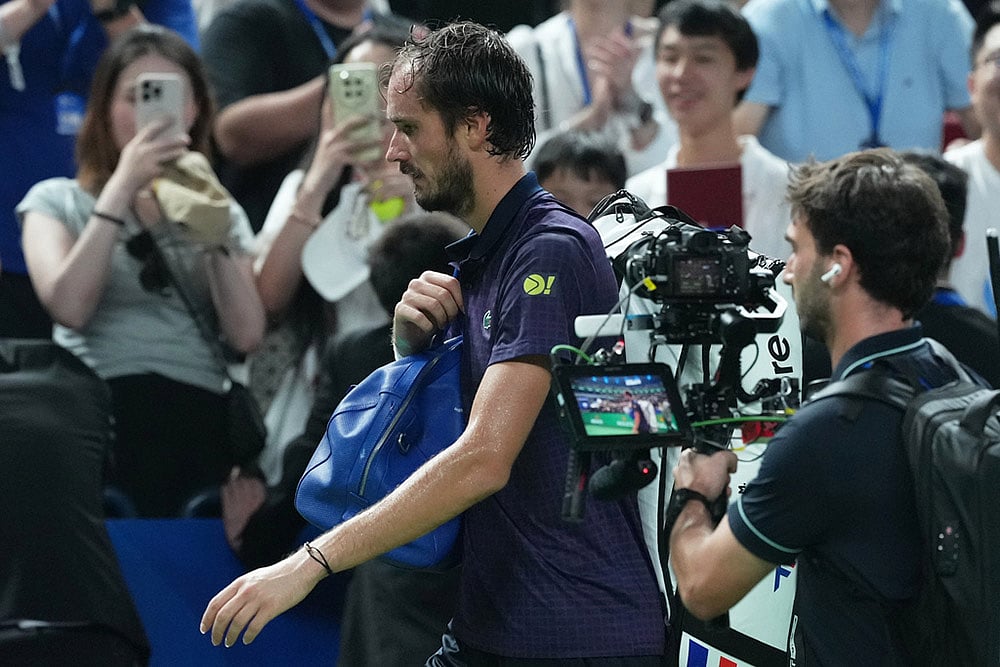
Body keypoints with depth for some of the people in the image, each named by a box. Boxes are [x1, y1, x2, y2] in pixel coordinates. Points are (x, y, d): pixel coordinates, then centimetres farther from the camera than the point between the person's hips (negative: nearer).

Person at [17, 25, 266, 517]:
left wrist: (214, 231, -3)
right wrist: (122, 187, -6)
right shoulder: (57, 201, 14)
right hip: (101, 407, -2)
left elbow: (246, 336, 7)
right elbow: (69, 308, -7)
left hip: (200, 411, 2)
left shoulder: (220, 212, 23)